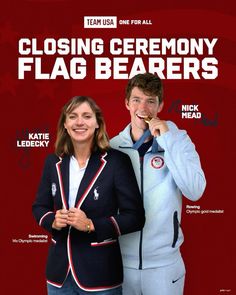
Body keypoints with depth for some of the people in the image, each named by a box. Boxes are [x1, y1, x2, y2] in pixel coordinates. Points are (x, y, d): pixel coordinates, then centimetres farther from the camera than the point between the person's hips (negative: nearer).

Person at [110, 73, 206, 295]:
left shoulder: (178, 140, -4)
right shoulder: (112, 146, -1)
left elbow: (195, 192, -17)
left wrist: (167, 140, -18)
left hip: (164, 263, -1)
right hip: (121, 260, 2)